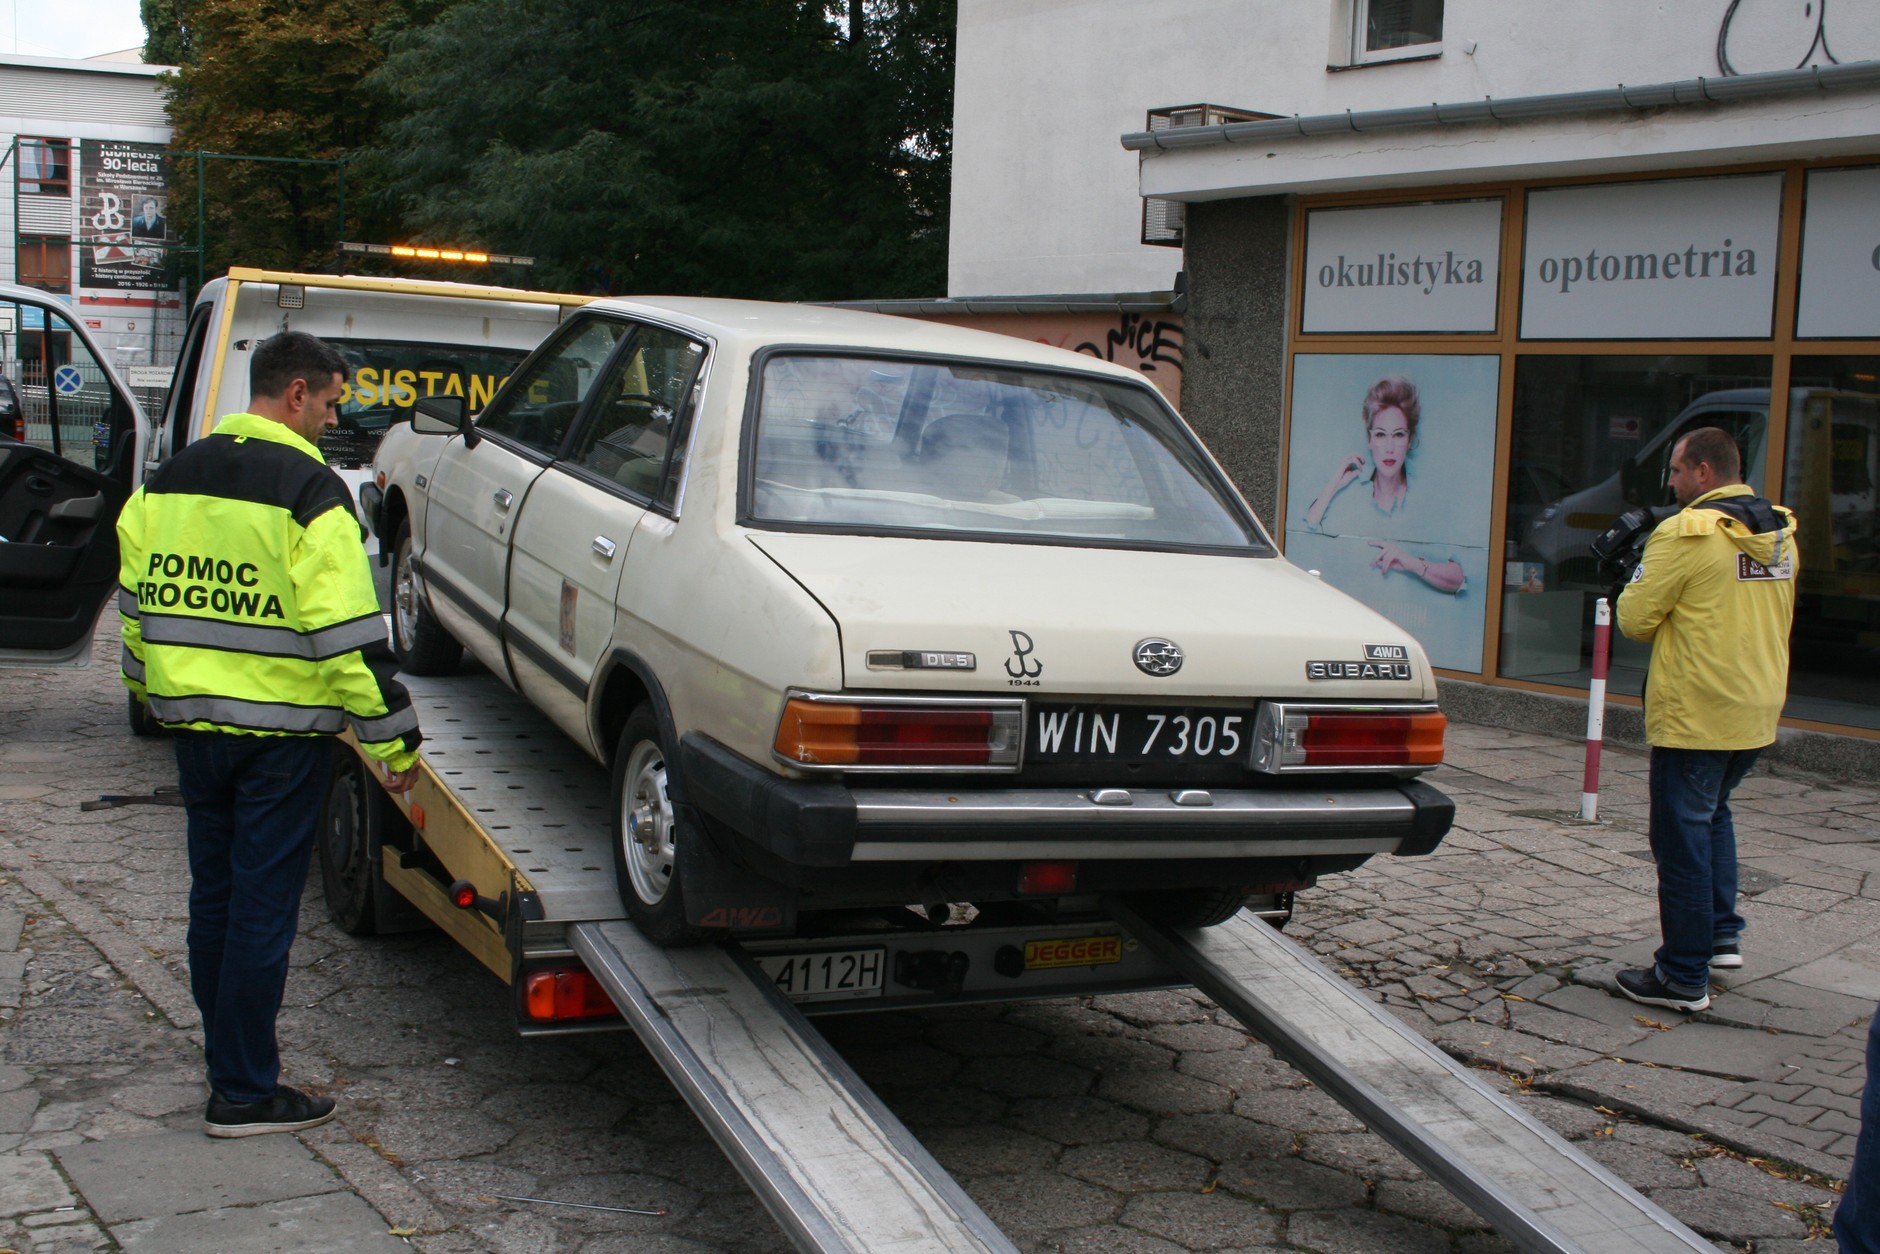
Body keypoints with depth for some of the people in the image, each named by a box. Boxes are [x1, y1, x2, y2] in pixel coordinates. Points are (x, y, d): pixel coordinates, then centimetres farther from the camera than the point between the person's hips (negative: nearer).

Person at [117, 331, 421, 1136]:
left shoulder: (168, 482, 9)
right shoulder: (309, 491, -14)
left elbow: (136, 600, 15)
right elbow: (346, 632, -18)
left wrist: (154, 691, 29)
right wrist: (392, 739, -13)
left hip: (193, 722, 7)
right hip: (281, 731, -7)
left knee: (214, 896, 17)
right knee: (262, 906, -1)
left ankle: (228, 1061, 29)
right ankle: (245, 1094, 4)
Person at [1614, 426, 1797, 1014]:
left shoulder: (1685, 534, -16)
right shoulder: (1780, 535, 8)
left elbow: (1636, 619, -13)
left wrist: (1638, 580, 7)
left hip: (1695, 715, -8)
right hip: (1759, 711, 8)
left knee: (1684, 839, 0)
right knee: (1714, 815, 26)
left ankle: (1683, 977, 6)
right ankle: (1722, 937, 23)